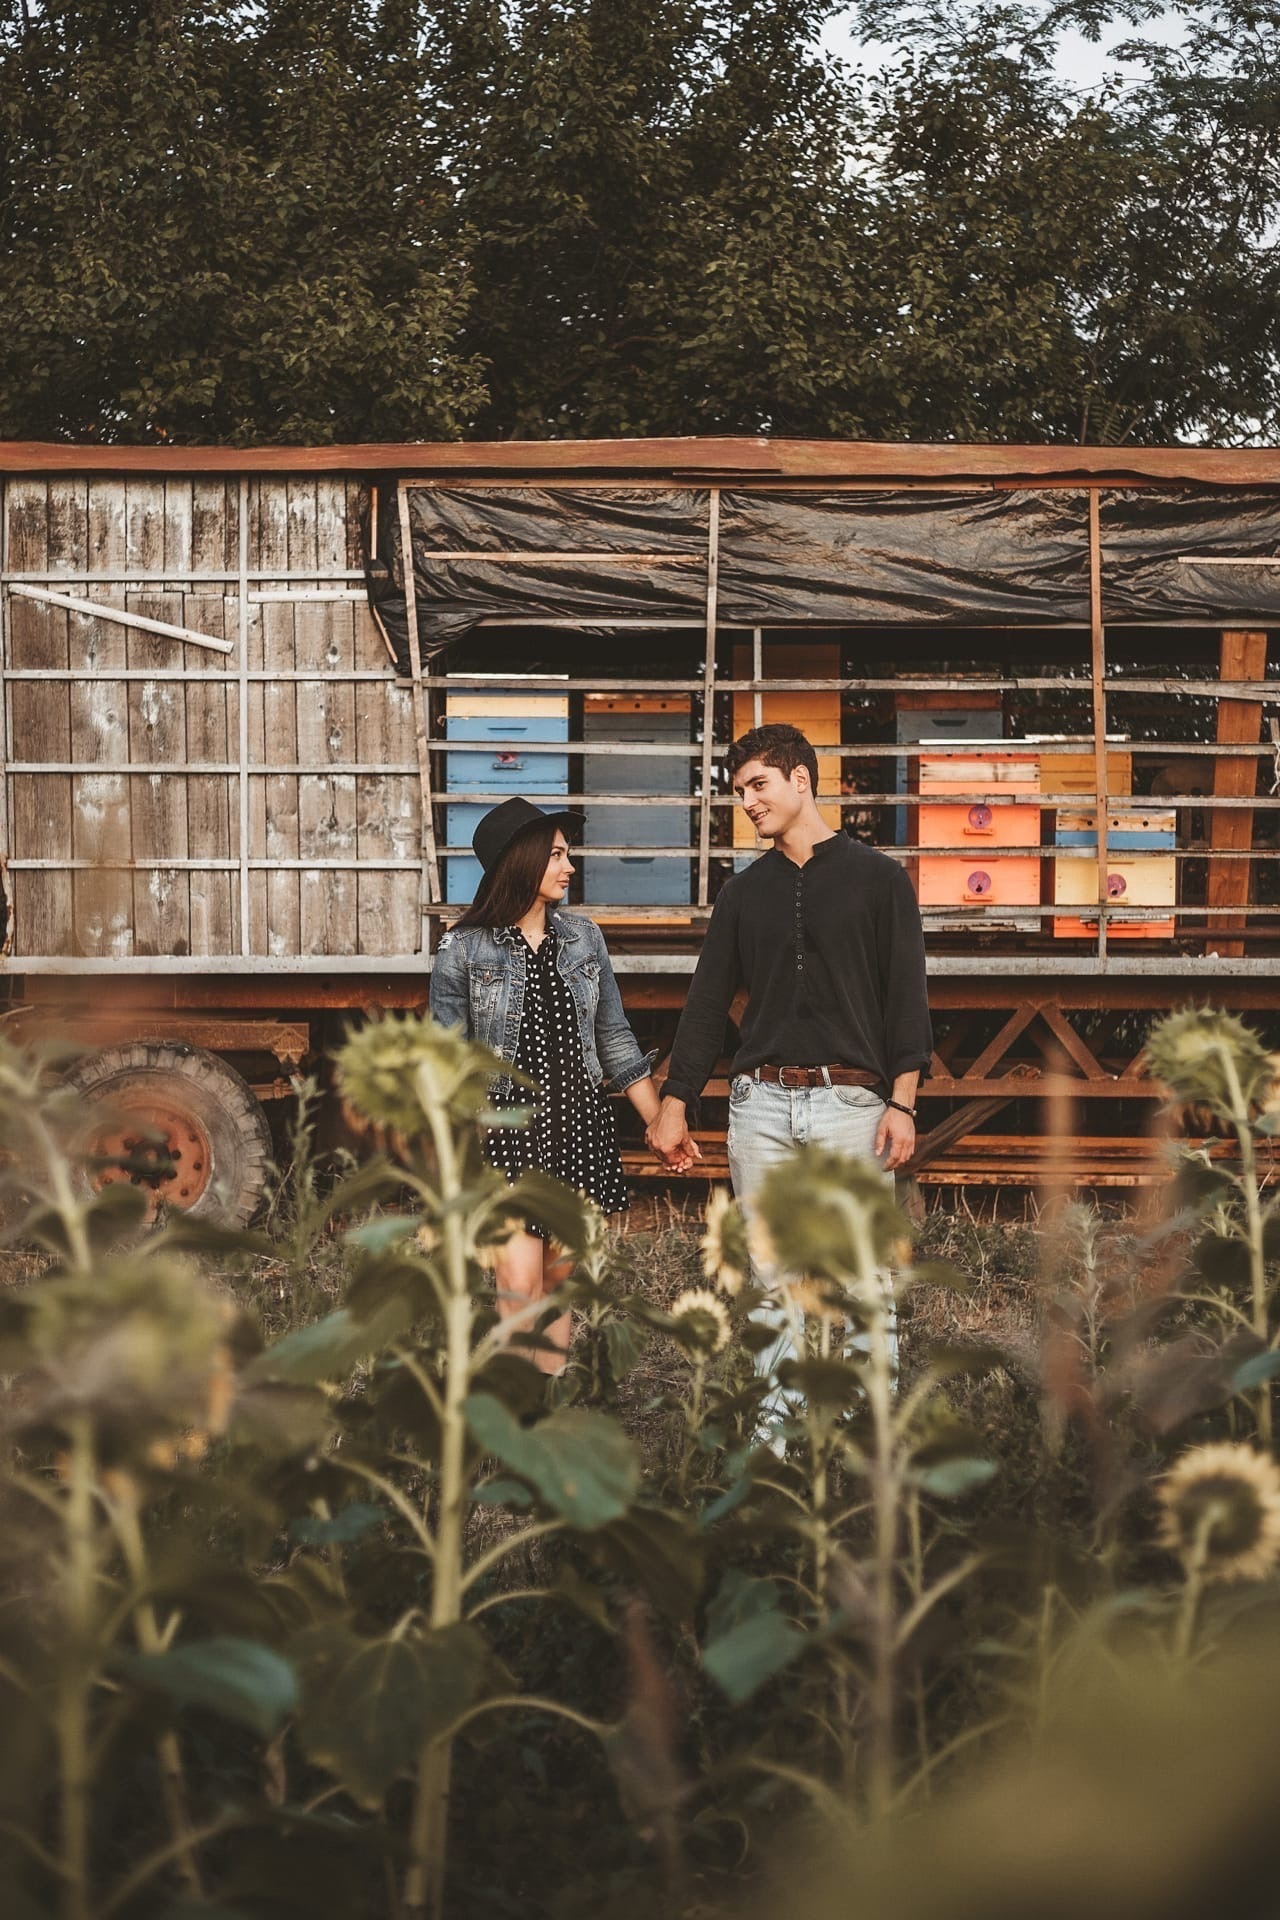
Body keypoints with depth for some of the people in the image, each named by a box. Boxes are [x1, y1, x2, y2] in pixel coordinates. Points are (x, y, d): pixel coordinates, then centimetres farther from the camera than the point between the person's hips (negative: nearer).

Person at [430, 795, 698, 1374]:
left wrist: (661, 1121, 10)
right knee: (520, 1285, -12)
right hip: (507, 1128, -4)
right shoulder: (464, 949, -4)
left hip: (579, 1128, 4)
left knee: (559, 1279, 8)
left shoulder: (583, 938, 8)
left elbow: (613, 1037, 14)